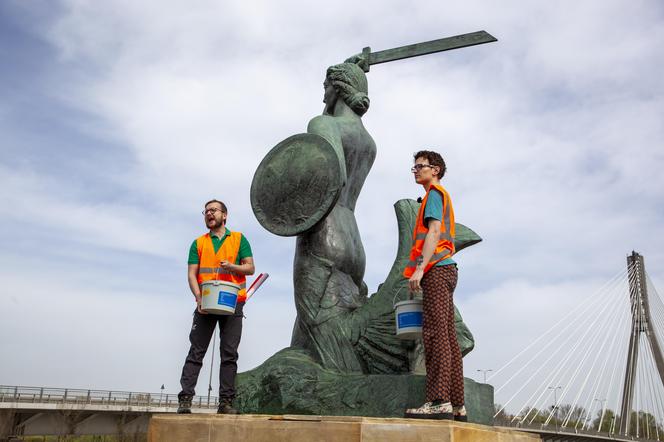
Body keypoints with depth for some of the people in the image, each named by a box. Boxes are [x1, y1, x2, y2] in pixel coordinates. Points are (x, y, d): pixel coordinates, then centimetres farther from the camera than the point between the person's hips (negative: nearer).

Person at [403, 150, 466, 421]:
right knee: (448, 337, 5)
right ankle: (456, 406, 6)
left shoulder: (434, 194, 0)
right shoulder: (441, 198, 29)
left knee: (435, 333, -16)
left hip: (436, 269, -10)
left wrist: (419, 268, -22)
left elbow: (434, 232, -15)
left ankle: (439, 401, -20)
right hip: (445, 270, 10)